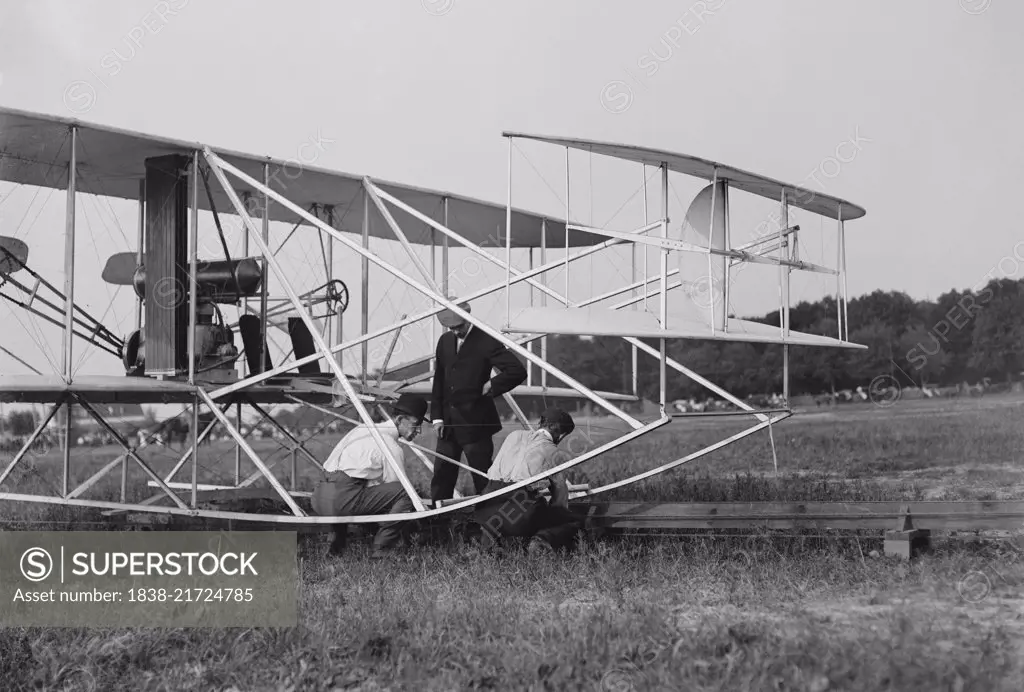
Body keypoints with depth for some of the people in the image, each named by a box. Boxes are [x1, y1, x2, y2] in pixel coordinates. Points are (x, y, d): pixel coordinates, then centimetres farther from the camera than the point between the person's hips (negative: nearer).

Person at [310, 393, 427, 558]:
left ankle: (339, 542, 22)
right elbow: (395, 485, 5)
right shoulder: (393, 448, -3)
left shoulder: (362, 428, 23)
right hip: (342, 500, -9)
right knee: (406, 492, -7)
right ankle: (382, 547, -3)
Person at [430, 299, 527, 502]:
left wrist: (491, 386, -13)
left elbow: (518, 371, -17)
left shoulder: (486, 341, -11)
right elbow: (439, 380, 14)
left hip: (475, 423, -6)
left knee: (483, 480, 0)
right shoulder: (445, 341, 9)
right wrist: (437, 416, 7)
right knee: (441, 478, 8)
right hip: (447, 424, 6)